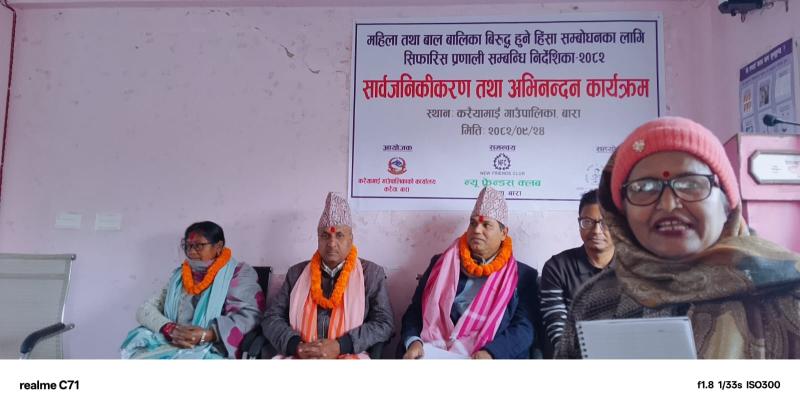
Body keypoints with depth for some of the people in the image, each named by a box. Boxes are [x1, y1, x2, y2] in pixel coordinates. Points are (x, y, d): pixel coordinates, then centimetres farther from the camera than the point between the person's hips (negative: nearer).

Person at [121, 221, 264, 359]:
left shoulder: (239, 273, 4)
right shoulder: (179, 275, 19)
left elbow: (250, 315, -10)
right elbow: (145, 310, 10)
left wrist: (206, 335, -23)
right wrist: (170, 328, -12)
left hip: (210, 351, -5)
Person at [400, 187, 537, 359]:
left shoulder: (523, 275, 9)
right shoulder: (442, 263, 14)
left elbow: (525, 327, -1)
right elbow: (415, 309, 12)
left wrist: (491, 352, -17)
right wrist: (413, 341, -8)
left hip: (484, 357, -1)